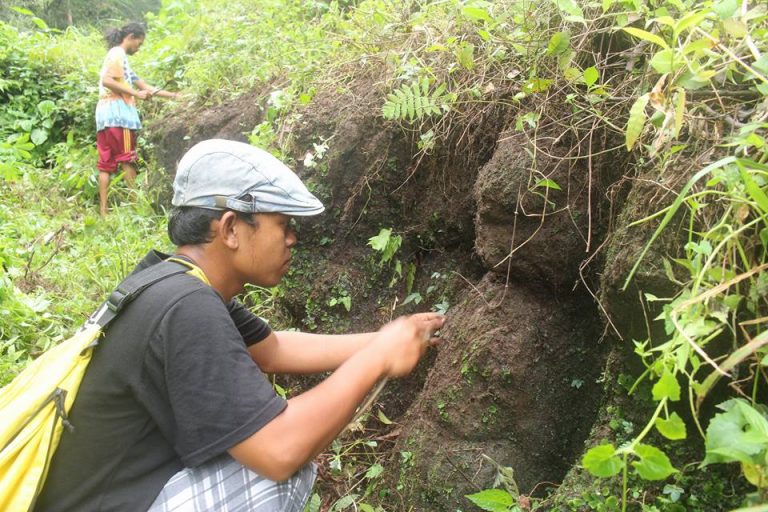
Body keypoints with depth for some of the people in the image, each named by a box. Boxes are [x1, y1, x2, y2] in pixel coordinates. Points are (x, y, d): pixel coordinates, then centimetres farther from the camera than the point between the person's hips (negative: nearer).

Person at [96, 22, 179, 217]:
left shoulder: (120, 57, 27)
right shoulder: (117, 54, -3)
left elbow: (142, 85, 24)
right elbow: (106, 81, -17)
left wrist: (173, 95, 20)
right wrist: (135, 93, -15)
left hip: (106, 115, 9)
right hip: (117, 112, -9)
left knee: (106, 163, 3)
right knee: (128, 159, -5)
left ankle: (103, 210, 1)